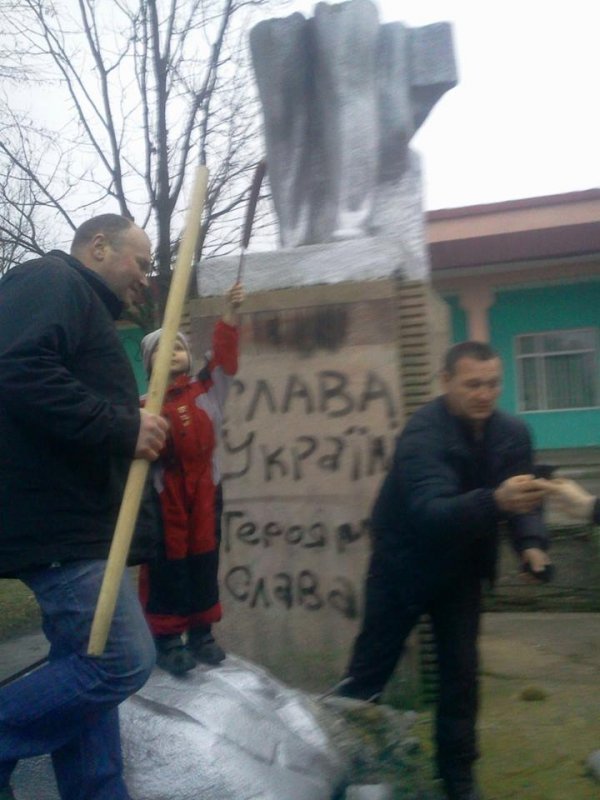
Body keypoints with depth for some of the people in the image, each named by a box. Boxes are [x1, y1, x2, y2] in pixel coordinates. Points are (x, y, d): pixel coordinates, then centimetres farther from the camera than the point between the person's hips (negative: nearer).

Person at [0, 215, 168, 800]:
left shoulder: (80, 301, 24)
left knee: (89, 664, 14)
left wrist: (135, 430, 11)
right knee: (123, 660, -12)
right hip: (55, 517, -11)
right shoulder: (53, 281, -7)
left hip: (64, 516, 11)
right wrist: (123, 428, -22)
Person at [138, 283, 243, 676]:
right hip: (164, 493, -3)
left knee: (204, 559, 11)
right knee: (167, 563, 3)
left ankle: (201, 632, 24)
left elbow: (224, 355, -7)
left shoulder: (207, 390, 5)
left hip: (204, 488, 3)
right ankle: (167, 638, 13)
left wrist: (232, 312, -17)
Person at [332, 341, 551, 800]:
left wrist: (532, 543, -28)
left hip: (461, 568, 5)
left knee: (461, 672, 9)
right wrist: (495, 501, -58)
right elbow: (430, 511, -41)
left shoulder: (512, 433, -9)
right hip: (405, 566, -4)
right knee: (370, 669, 4)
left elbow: (524, 500, -6)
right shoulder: (423, 434, -28)